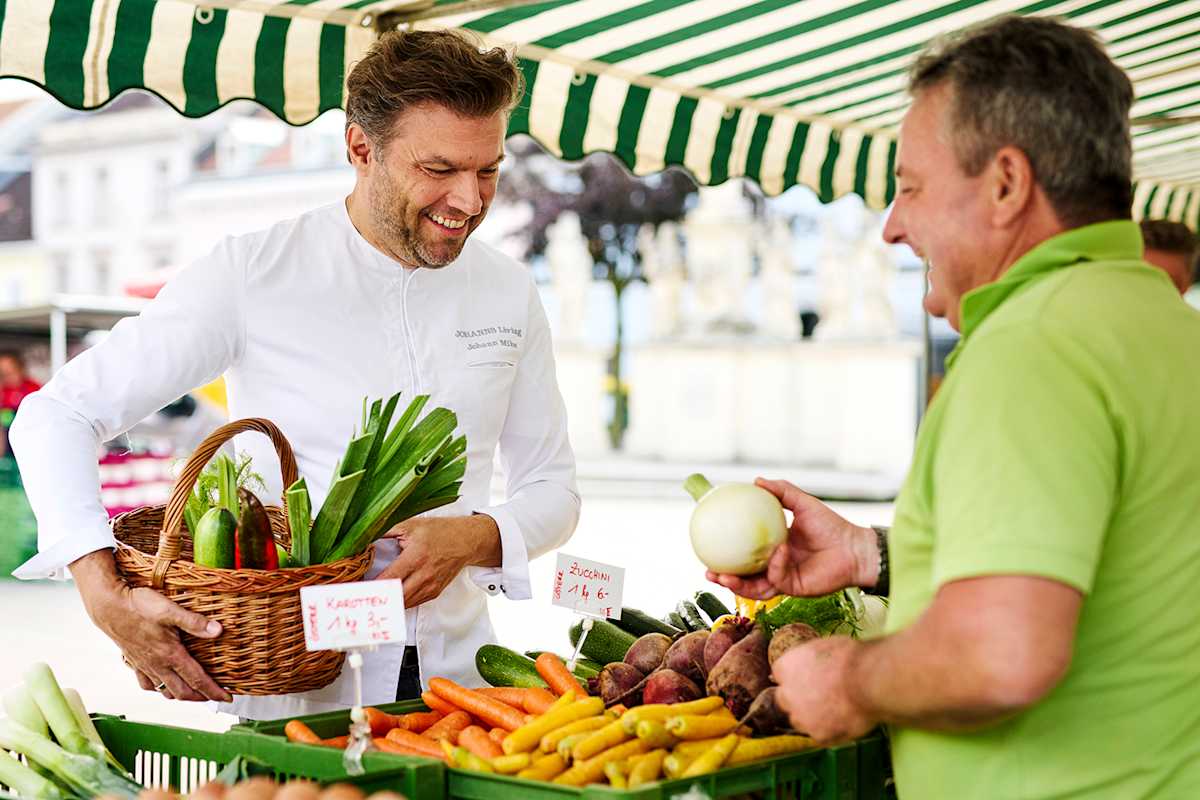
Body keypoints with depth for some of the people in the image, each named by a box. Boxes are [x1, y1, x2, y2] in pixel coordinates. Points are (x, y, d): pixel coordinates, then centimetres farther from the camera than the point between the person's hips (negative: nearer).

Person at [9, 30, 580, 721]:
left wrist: (478, 537, -7)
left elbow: (554, 488, 16)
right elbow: (56, 417, -5)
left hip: (454, 679, 3)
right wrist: (107, 594, -20)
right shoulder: (251, 274, -4)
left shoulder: (511, 294, 8)